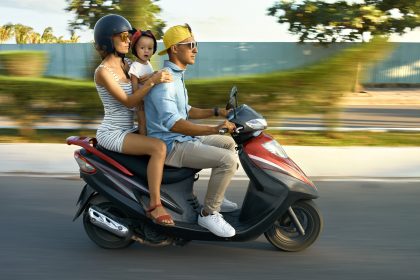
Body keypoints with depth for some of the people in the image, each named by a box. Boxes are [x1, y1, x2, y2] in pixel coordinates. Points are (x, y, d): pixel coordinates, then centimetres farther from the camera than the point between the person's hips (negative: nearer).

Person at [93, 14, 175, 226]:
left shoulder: (126, 64, 10)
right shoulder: (103, 71, -14)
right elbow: (128, 102, -19)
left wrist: (160, 78, -2)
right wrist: (152, 81, -27)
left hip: (127, 131, 9)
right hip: (111, 133, -9)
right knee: (158, 147, -28)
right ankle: (154, 206, -23)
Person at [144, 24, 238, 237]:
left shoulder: (176, 76, 13)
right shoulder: (163, 80, -22)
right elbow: (173, 123, -33)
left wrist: (217, 112, 9)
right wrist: (214, 129, -38)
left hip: (182, 138, 11)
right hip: (169, 146, -11)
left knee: (229, 144, 18)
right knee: (227, 160, -21)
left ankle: (219, 199, 23)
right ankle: (208, 213, -7)